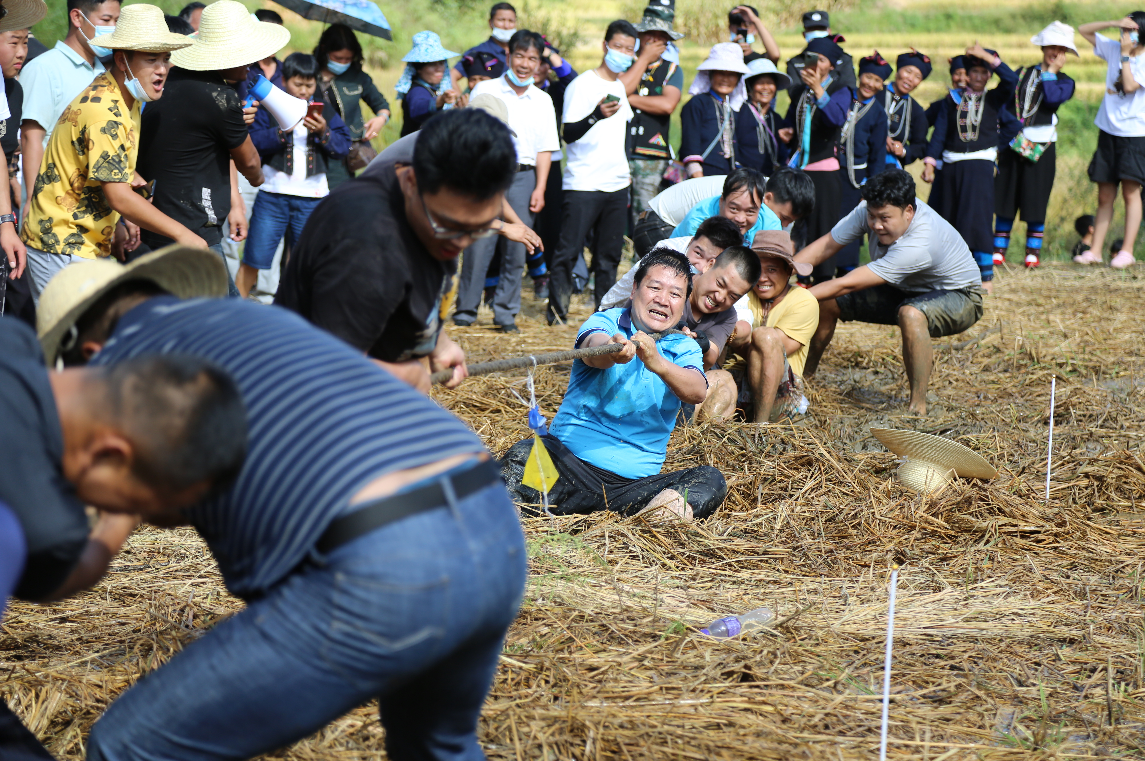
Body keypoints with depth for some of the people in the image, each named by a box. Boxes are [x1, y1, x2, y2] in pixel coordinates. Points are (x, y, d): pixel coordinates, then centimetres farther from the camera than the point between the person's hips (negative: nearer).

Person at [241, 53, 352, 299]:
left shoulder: (324, 109, 10)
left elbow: (343, 147, 3)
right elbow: (253, 143, -9)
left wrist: (324, 131, -14)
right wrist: (283, 129, -20)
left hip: (313, 196, 2)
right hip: (273, 195, -2)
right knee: (253, 259, -1)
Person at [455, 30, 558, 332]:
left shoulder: (542, 101, 12)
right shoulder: (485, 91, 4)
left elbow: (545, 149, 12)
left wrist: (539, 189, 3)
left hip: (523, 177, 2)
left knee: (516, 250, 0)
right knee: (478, 244, -6)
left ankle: (506, 314, 10)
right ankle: (466, 310, 6)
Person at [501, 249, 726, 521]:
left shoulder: (684, 348, 9)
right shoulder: (605, 322, 3)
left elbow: (697, 393, -13)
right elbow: (593, 349, -22)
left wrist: (657, 364, -35)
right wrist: (613, 350, -48)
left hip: (635, 482, 2)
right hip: (569, 458, -2)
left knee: (711, 481, -22)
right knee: (522, 455, -30)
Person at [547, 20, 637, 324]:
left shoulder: (621, 87, 15)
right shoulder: (582, 85, -7)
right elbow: (569, 134, -16)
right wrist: (597, 115, -31)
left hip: (617, 185, 7)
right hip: (583, 185, -7)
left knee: (609, 253, 7)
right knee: (568, 250, -7)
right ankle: (556, 309, 0)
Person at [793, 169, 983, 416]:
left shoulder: (919, 245, -40)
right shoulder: (875, 210, -20)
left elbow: (846, 284, -39)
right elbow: (825, 246, -14)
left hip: (959, 296, -8)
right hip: (907, 291, 8)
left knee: (910, 314, -41)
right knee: (826, 302, -3)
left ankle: (918, 409, -33)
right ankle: (803, 378, 19)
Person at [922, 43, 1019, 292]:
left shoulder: (994, 99, 7)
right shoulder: (953, 99, 10)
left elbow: (1011, 80, -13)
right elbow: (939, 133, 5)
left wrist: (987, 56, -13)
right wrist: (929, 162, -5)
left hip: (980, 165, -3)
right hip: (952, 166, 3)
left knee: (977, 220, -12)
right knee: (950, 221, 6)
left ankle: (986, 276, -9)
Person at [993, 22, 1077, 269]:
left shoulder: (1064, 82, 5)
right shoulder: (1022, 74, 13)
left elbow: (1052, 98, -17)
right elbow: (1006, 105, 14)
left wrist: (1051, 71, -7)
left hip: (1041, 147, -2)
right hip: (1012, 143, 2)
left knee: (1035, 200, 0)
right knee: (1004, 197, 2)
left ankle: (1033, 252, 8)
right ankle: (998, 250, 9)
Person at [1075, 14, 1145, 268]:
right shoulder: (1113, 49, 10)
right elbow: (1084, 30, 14)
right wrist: (1114, 24, 0)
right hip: (1108, 131, 5)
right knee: (1104, 196, 5)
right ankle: (1095, 250, 5)